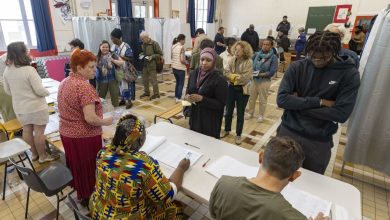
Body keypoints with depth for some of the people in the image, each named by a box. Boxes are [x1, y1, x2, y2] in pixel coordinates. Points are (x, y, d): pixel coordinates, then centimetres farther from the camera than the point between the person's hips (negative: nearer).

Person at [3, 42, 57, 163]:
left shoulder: (7, 70, -1)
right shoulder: (29, 70, -23)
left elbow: (7, 90, 9)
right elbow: (40, 91, -22)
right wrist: (47, 92, -2)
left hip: (19, 107, 7)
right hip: (36, 107, -7)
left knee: (27, 130, 17)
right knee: (39, 131, 5)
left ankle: (34, 154, 33)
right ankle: (43, 156, 17)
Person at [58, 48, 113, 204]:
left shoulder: (64, 83, 5)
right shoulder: (84, 87, -25)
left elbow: (68, 110, 14)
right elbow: (90, 118, -29)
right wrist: (106, 121, -14)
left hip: (66, 133, 9)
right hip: (85, 137, -8)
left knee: (76, 165, 23)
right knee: (89, 167, 11)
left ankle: (80, 194, 42)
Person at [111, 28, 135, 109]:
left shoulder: (126, 47, -14)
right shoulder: (114, 46, 3)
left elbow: (130, 59, -16)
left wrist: (120, 57, -24)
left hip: (125, 70, -6)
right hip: (117, 69, 6)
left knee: (126, 85, 1)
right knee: (120, 85, 14)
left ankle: (129, 101, 12)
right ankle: (122, 99, 28)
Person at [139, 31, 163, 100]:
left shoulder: (154, 43, -13)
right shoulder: (143, 44, 8)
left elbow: (160, 54, -9)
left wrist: (152, 56, -20)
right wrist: (142, 54, 3)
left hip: (152, 65, -7)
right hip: (145, 65, 7)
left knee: (153, 80, 0)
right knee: (145, 79, 14)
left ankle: (156, 94, 14)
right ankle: (146, 92, 31)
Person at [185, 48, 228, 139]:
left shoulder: (219, 79, -16)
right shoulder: (194, 73, 1)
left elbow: (221, 104, -15)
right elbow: (188, 90, 14)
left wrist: (202, 99, -24)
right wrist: (187, 96, -10)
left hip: (210, 120, -5)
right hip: (194, 116, 5)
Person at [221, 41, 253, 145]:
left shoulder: (248, 62, -12)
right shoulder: (232, 60, 0)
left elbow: (246, 78, -20)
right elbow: (226, 73, -7)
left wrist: (233, 76, -13)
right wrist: (237, 77, -19)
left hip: (242, 90, -4)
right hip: (231, 88, 4)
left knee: (240, 114, 9)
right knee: (228, 111, 16)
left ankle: (238, 135, 25)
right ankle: (227, 130, 37)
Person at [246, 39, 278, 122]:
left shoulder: (273, 57, -10)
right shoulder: (256, 54, -1)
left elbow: (272, 72, -14)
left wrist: (260, 74, -20)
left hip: (265, 81, -3)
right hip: (254, 80, 3)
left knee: (262, 100, 11)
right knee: (251, 98, 14)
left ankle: (261, 116, 27)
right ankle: (251, 113, 33)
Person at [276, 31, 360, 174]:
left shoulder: (349, 74, -8)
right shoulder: (297, 67, -7)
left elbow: (341, 114, -16)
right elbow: (282, 99, -16)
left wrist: (298, 105, -16)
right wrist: (319, 102, -19)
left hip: (319, 141, 0)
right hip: (288, 132, 1)